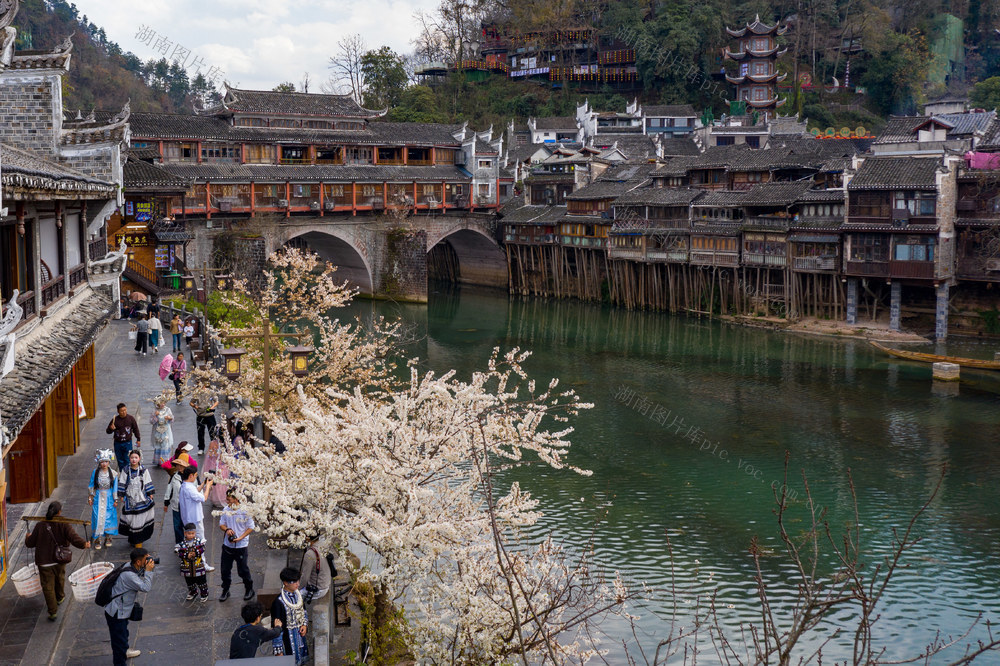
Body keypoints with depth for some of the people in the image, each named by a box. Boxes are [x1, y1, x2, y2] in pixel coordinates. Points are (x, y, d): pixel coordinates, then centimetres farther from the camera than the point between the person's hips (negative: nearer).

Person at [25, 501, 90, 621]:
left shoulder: (40, 525, -9)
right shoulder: (64, 525, -11)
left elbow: (30, 543, -1)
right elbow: (73, 537, -26)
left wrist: (28, 538, 19)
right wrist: (84, 544, -28)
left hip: (44, 562, -1)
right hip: (59, 560, 1)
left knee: (48, 586, 6)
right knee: (60, 579, 28)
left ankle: (53, 611, 6)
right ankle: (60, 597, 52)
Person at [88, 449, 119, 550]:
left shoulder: (113, 474, -6)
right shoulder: (95, 472, -5)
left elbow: (115, 487, 0)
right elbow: (91, 486, 4)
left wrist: (115, 500, 1)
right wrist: (90, 497, 4)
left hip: (109, 498, 0)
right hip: (98, 498, 0)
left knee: (109, 517, 5)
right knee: (98, 518, -2)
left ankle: (107, 537, 21)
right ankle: (97, 539, 6)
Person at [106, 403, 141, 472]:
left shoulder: (131, 418, -5)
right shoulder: (115, 420, -7)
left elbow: (135, 429, 6)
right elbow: (108, 431, 1)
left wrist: (138, 439, 8)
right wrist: (111, 429, -23)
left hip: (128, 443, -1)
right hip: (118, 443, 1)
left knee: (127, 460, 0)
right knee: (120, 460, 11)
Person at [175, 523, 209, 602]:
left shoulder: (199, 541, -8)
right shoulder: (182, 544, -7)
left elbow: (202, 550, -15)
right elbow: (179, 554, -12)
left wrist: (196, 553, -30)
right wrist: (187, 556, -26)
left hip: (198, 566, -2)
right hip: (187, 568, 2)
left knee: (201, 581, 8)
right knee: (190, 583, 19)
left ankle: (204, 594, 24)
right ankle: (193, 592, 42)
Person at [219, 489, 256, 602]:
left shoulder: (245, 511, -14)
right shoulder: (226, 510, 0)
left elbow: (251, 527, -9)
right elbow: (221, 524, 9)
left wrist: (240, 538, -19)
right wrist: (226, 529, -14)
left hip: (241, 546, -4)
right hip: (227, 545, 4)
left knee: (242, 570, 5)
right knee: (225, 569, 10)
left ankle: (249, 590, 26)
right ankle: (225, 591, 28)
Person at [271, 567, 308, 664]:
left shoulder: (298, 594, -1)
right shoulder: (278, 602, -23)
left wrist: (304, 624, -1)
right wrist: (278, 651, -17)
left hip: (300, 635, 7)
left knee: (301, 661, 18)